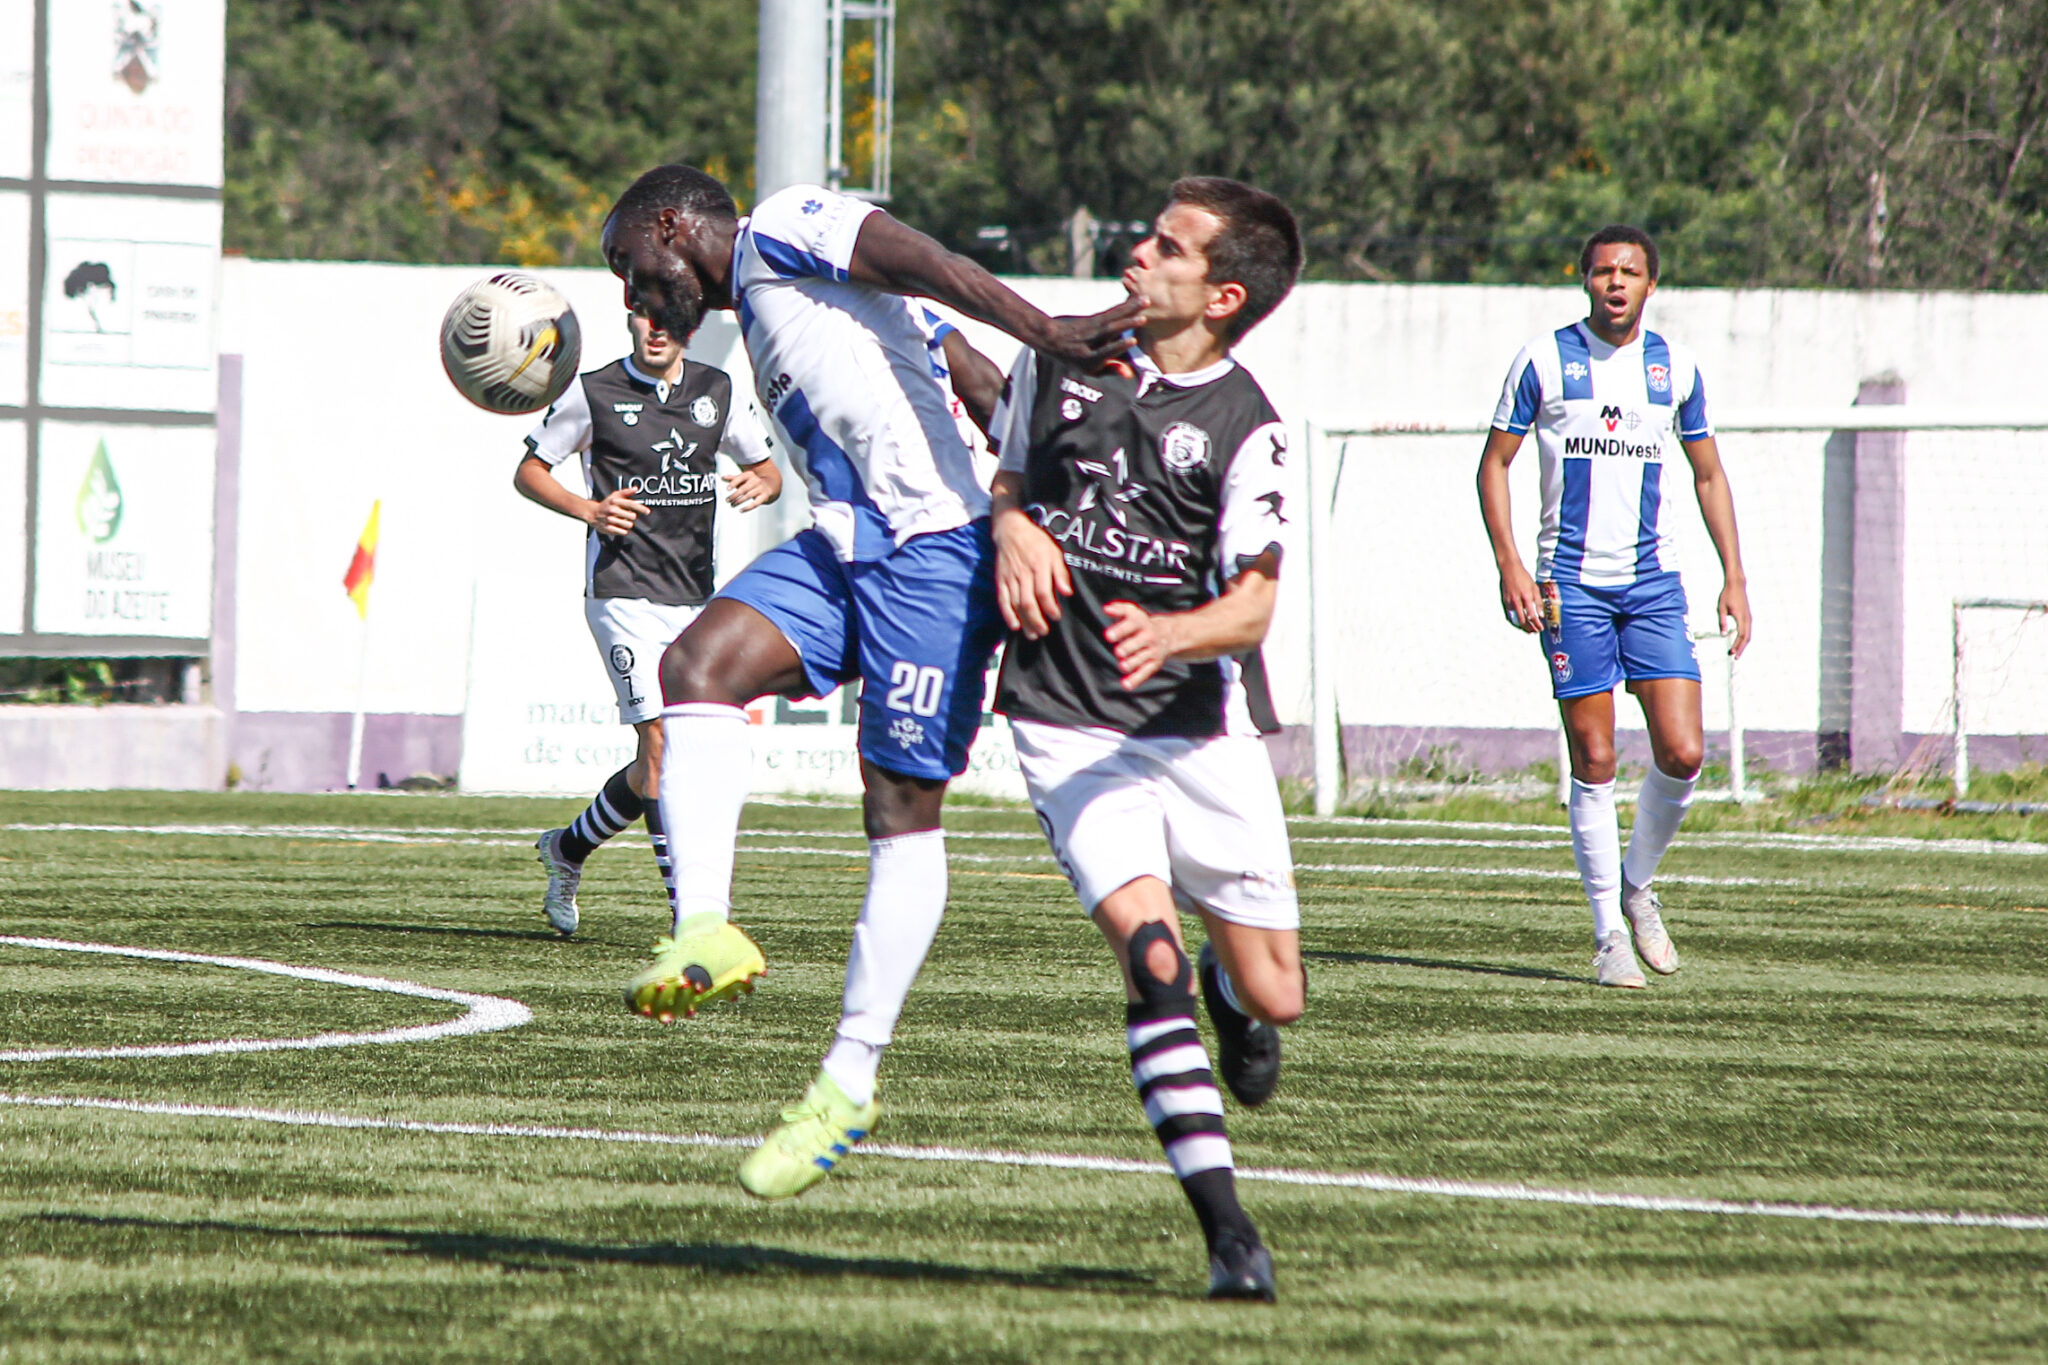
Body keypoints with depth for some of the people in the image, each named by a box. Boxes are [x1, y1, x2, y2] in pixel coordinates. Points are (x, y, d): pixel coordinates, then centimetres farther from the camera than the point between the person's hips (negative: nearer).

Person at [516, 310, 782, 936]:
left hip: (694, 596, 5)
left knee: (661, 762, 10)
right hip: (623, 594, -5)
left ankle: (568, 849, 33)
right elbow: (529, 471, 5)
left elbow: (768, 468, 18)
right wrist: (588, 510, -13)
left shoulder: (718, 391, 8)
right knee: (660, 742, -16)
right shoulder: (593, 393, -3)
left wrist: (761, 485, -7)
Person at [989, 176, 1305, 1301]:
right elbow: (1010, 471, 21)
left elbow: (1253, 608, -11)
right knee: (1149, 947, -21)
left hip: (1200, 726, -1)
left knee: (1273, 997, 3)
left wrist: (1171, 633, -31)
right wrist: (1010, 525, -2)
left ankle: (1228, 995, 44)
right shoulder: (1061, 359, 5)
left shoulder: (1246, 426, -6)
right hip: (1065, 724, 1)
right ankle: (1228, 1234, -20)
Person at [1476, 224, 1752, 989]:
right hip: (1571, 584, -2)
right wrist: (1510, 567, -9)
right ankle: (1610, 935, 4)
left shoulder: (1675, 368, 7)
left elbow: (1708, 474, 16)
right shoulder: (1544, 361, -1)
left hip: (1653, 582, 2)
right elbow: (1495, 463, 3)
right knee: (1594, 763, -4)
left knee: (1682, 754, -9)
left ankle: (1637, 885, 17)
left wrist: (1733, 577, 8)